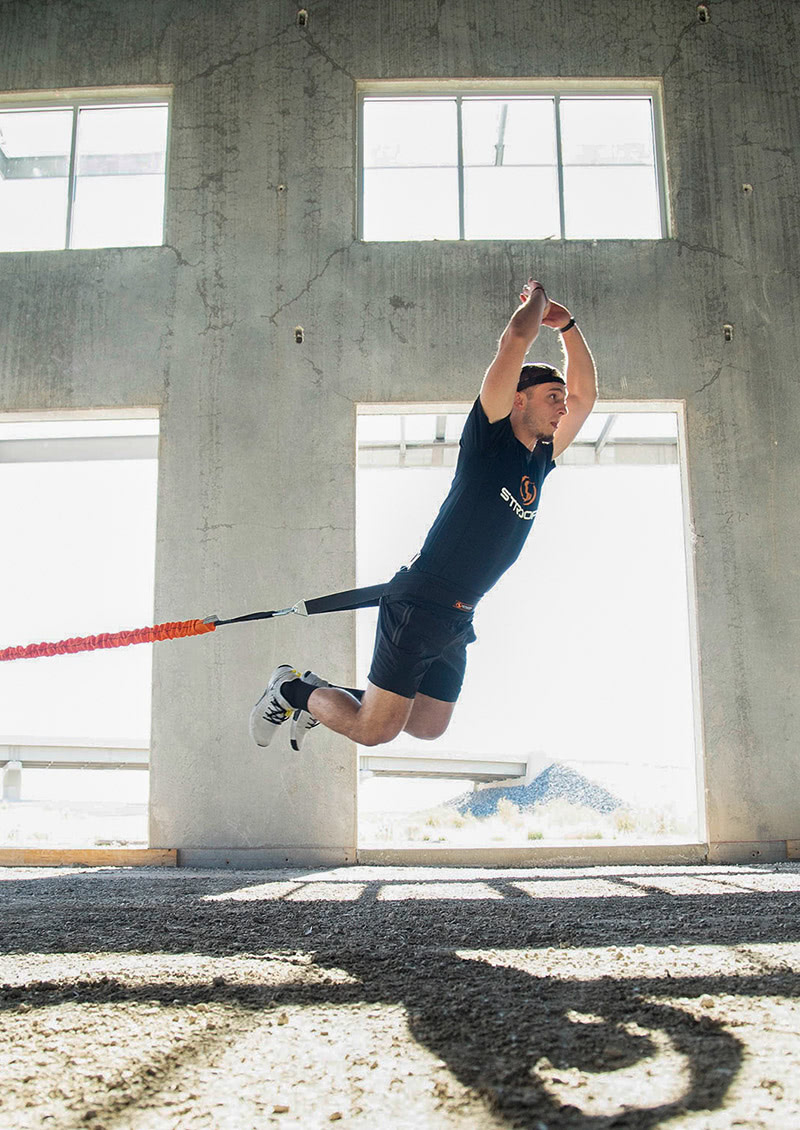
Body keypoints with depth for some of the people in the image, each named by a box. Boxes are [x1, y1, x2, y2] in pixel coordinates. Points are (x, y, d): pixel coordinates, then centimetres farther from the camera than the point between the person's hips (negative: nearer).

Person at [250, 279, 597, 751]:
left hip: (458, 621, 8)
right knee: (375, 729, -7)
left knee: (430, 727, 15)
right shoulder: (490, 435, -9)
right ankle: (294, 689, 17)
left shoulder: (541, 460, 12)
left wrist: (566, 324, 12)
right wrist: (536, 295, 3)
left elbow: (585, 394, 20)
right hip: (419, 603, -8)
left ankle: (321, 697, 30)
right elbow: (517, 339, -15)